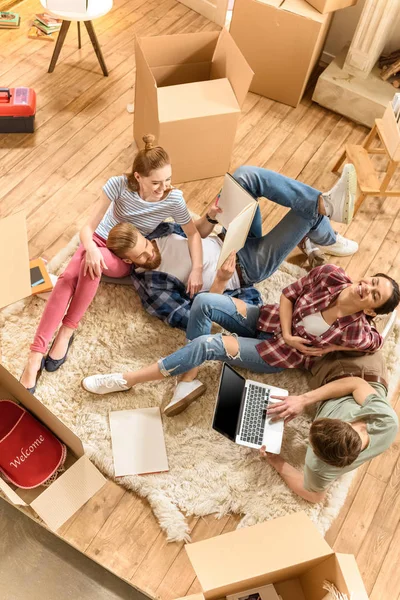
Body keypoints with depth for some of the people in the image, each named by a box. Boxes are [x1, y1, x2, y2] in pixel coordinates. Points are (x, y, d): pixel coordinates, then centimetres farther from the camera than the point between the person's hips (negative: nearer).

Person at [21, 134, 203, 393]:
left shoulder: (173, 200, -21)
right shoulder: (119, 184, -21)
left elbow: (194, 233, -9)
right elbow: (88, 227, -20)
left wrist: (197, 269, -25)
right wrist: (90, 248, -43)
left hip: (126, 258, -1)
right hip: (100, 240, 1)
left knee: (92, 265, -37)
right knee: (68, 277, -30)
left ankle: (67, 331, -22)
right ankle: (36, 356, -32)